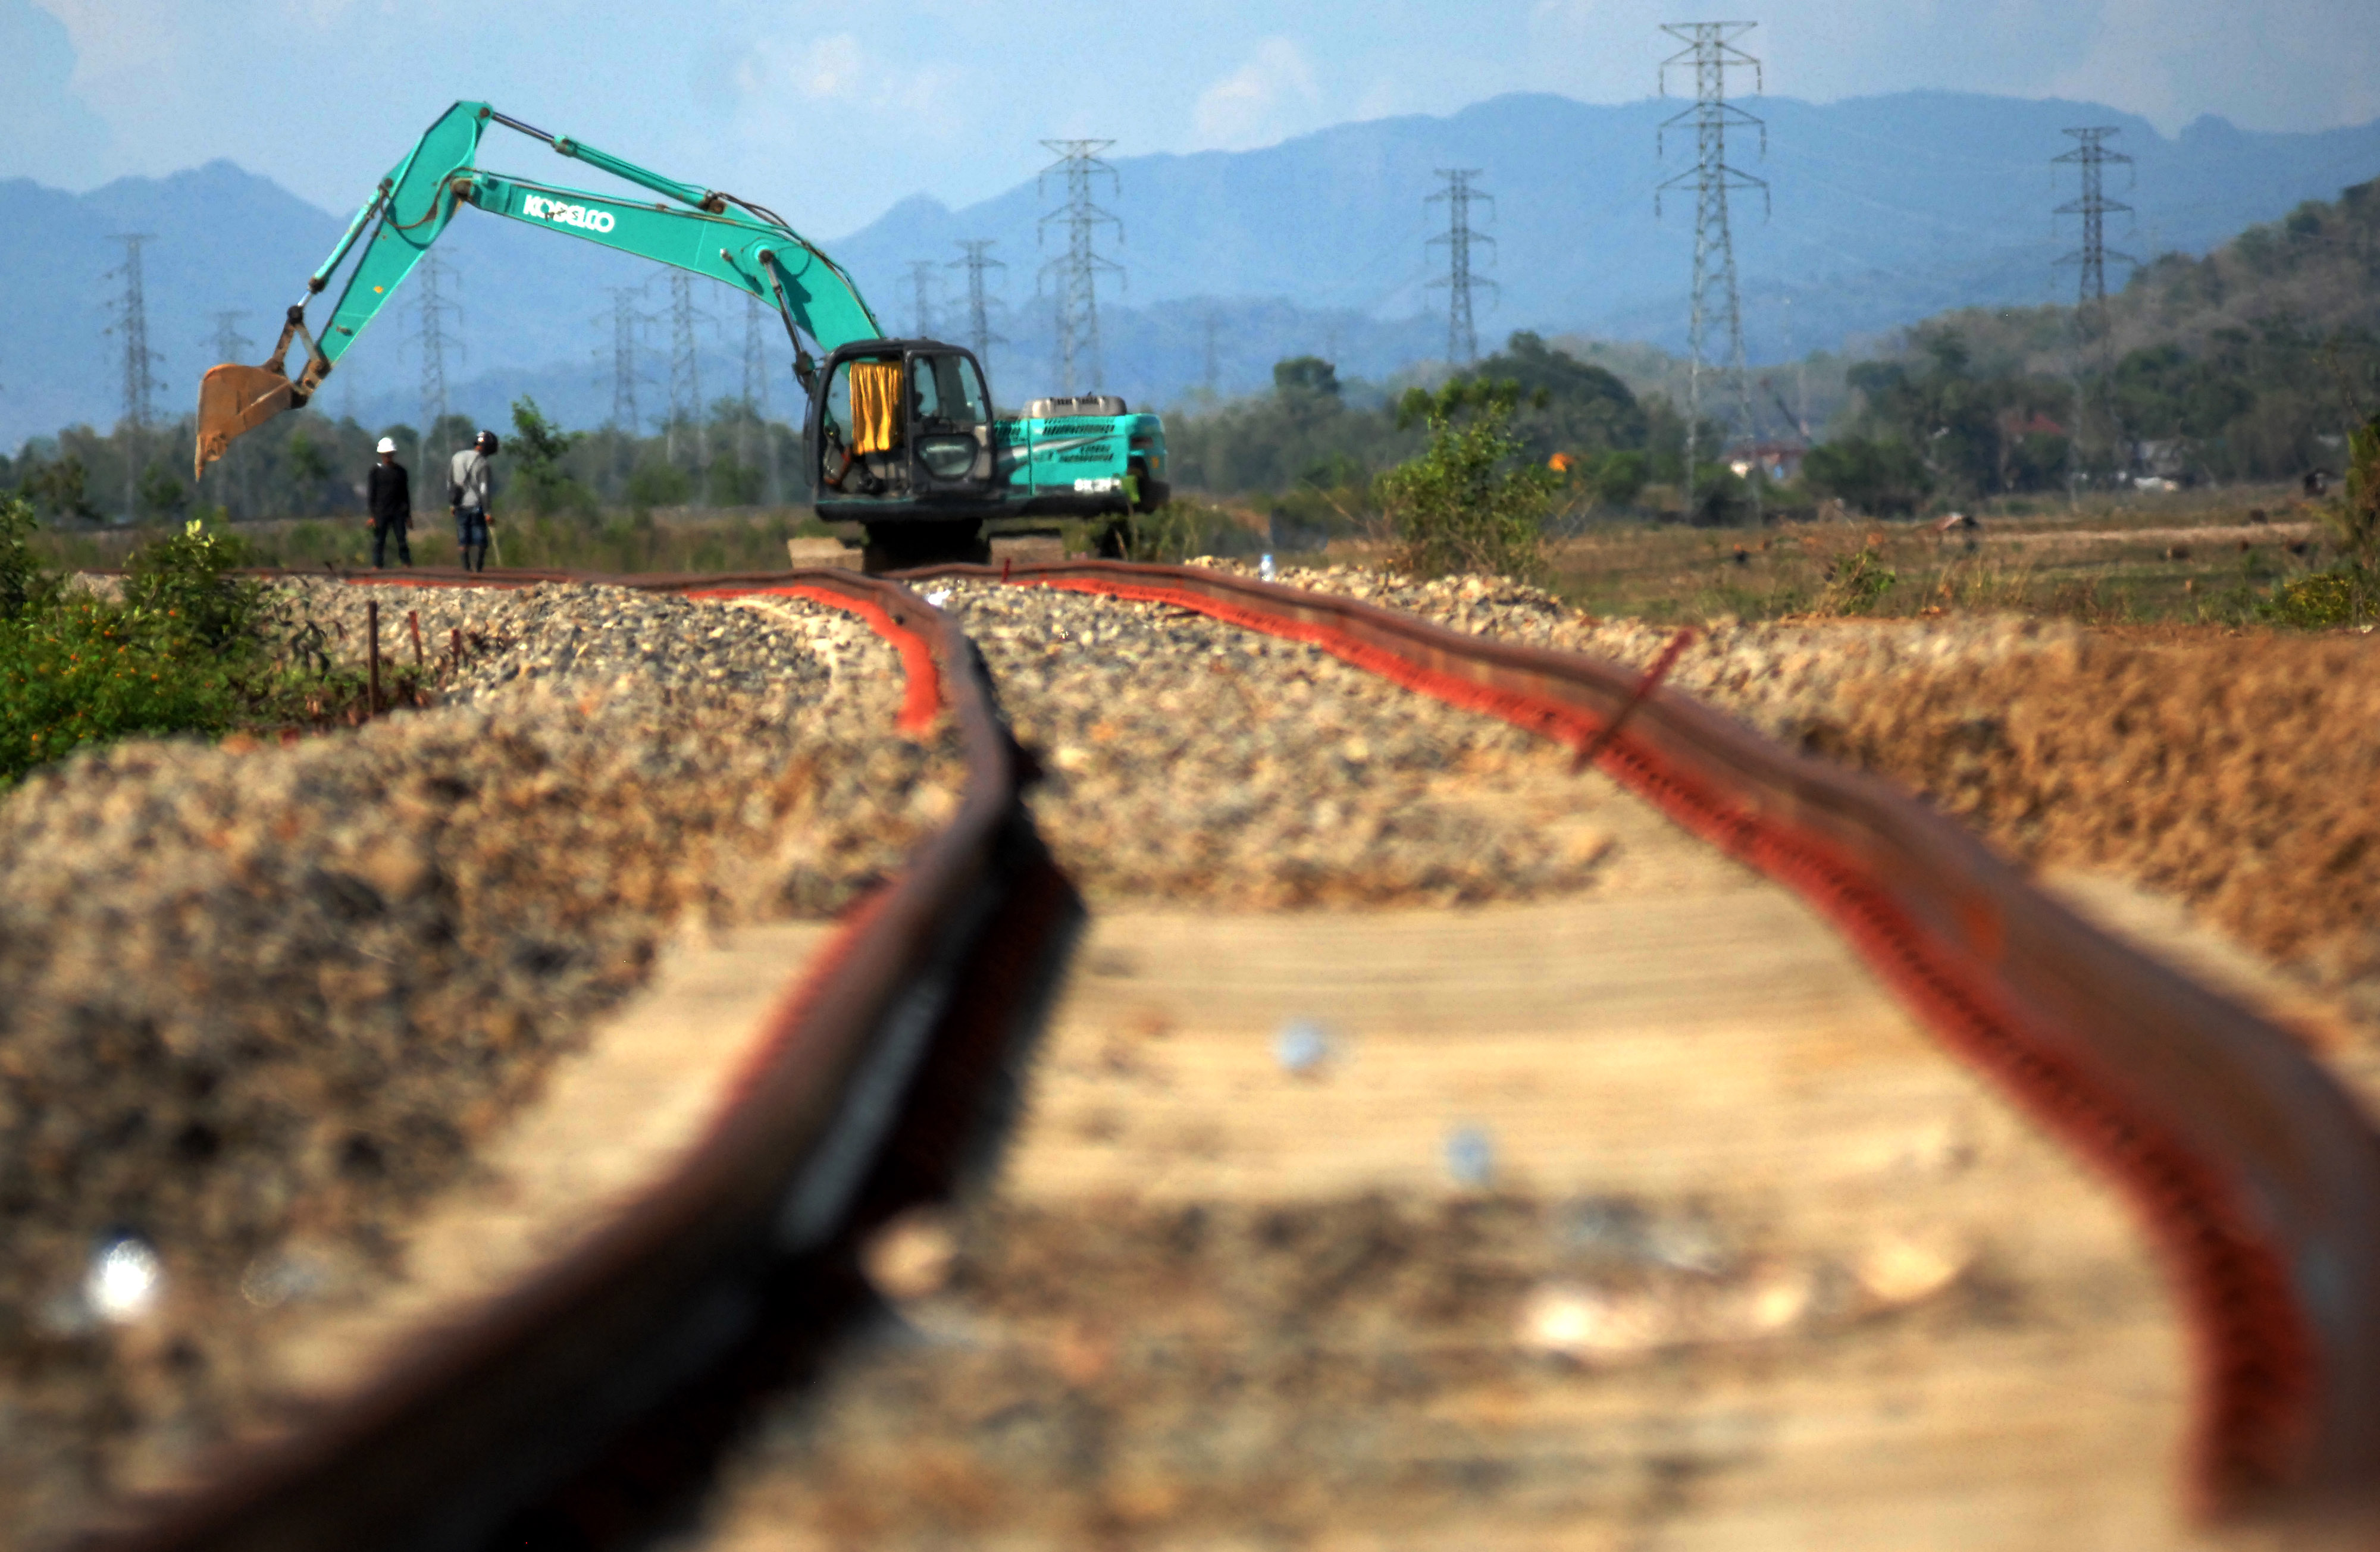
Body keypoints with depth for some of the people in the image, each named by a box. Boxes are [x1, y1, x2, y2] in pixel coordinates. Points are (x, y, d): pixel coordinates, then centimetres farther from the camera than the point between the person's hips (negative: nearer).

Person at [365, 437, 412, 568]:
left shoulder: (400, 471, 9)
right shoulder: (376, 471, 3)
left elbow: (406, 493, 14)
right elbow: (371, 493, 2)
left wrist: (408, 515, 11)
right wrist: (372, 514, -4)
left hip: (398, 512, 1)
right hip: (381, 512, -1)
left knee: (402, 539, -3)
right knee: (379, 540, -2)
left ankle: (407, 563, 1)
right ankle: (378, 565, 3)